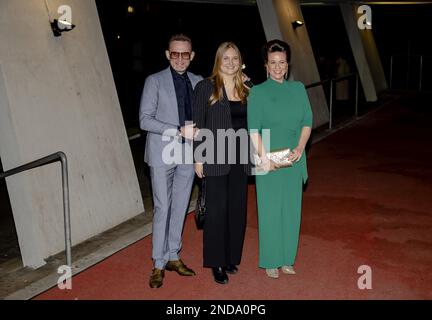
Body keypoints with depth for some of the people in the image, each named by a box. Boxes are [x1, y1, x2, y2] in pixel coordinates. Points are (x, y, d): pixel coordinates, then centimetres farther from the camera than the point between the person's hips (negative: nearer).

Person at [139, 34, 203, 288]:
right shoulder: (155, 81, -2)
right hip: (162, 153, -4)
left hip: (188, 153, 4)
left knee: (180, 207, 10)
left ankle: (173, 256, 23)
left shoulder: (198, 82, 9)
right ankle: (159, 264, 9)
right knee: (163, 208, -3)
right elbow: (145, 120, -8)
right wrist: (177, 131, -17)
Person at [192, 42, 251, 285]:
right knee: (217, 210, 1)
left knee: (237, 209, 11)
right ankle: (217, 263, 15)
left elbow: (250, 123, 8)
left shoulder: (246, 89, 9)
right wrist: (198, 158, -8)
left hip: (240, 158, 5)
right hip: (216, 158, -4)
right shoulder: (206, 87, -4)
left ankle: (231, 258, 27)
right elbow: (198, 124, -5)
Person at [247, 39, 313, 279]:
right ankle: (271, 261, 18)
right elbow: (253, 129, -9)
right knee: (270, 210, 4)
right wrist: (264, 157, -16)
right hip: (269, 161, -3)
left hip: (294, 160, 4)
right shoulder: (258, 92, -4)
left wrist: (300, 148, -8)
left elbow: (307, 122, 6)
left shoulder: (298, 89, 6)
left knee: (291, 210, 11)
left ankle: (287, 259, 25)